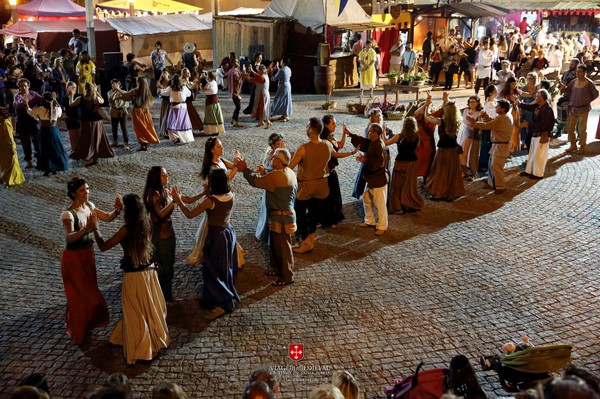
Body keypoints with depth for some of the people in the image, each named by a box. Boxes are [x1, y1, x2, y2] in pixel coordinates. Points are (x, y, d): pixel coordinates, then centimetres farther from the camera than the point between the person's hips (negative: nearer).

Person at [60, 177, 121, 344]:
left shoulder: (89, 205, -4)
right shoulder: (68, 214, -26)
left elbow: (108, 217, 2)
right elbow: (69, 237, -40)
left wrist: (117, 210, -19)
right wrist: (86, 229, -58)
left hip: (88, 254, 7)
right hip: (74, 258, -7)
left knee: (88, 292, 20)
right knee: (80, 295, 6)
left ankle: (85, 325, 42)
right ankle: (78, 332, 27)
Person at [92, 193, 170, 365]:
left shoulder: (127, 229, -22)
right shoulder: (146, 223, -3)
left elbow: (103, 246, -15)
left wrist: (95, 228, 0)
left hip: (134, 275, -6)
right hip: (149, 270, 6)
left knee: (136, 314, 8)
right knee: (151, 308, 22)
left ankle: (141, 352, 19)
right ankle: (157, 339, 39)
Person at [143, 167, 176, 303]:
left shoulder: (165, 190, 5)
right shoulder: (154, 194, -19)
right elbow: (161, 213, -30)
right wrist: (174, 201, -36)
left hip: (169, 230, 8)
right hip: (160, 232, -8)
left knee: (169, 263, 18)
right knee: (163, 265, 4)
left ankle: (167, 294, 33)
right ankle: (164, 296, 19)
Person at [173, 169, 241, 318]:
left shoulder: (210, 200, -25)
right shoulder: (231, 196, -8)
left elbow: (190, 214, -15)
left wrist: (178, 200, -5)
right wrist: (208, 193, 15)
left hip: (215, 237, -6)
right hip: (229, 234, 6)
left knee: (212, 272, 7)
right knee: (226, 269, 21)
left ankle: (221, 304, 5)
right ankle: (229, 300, 35)